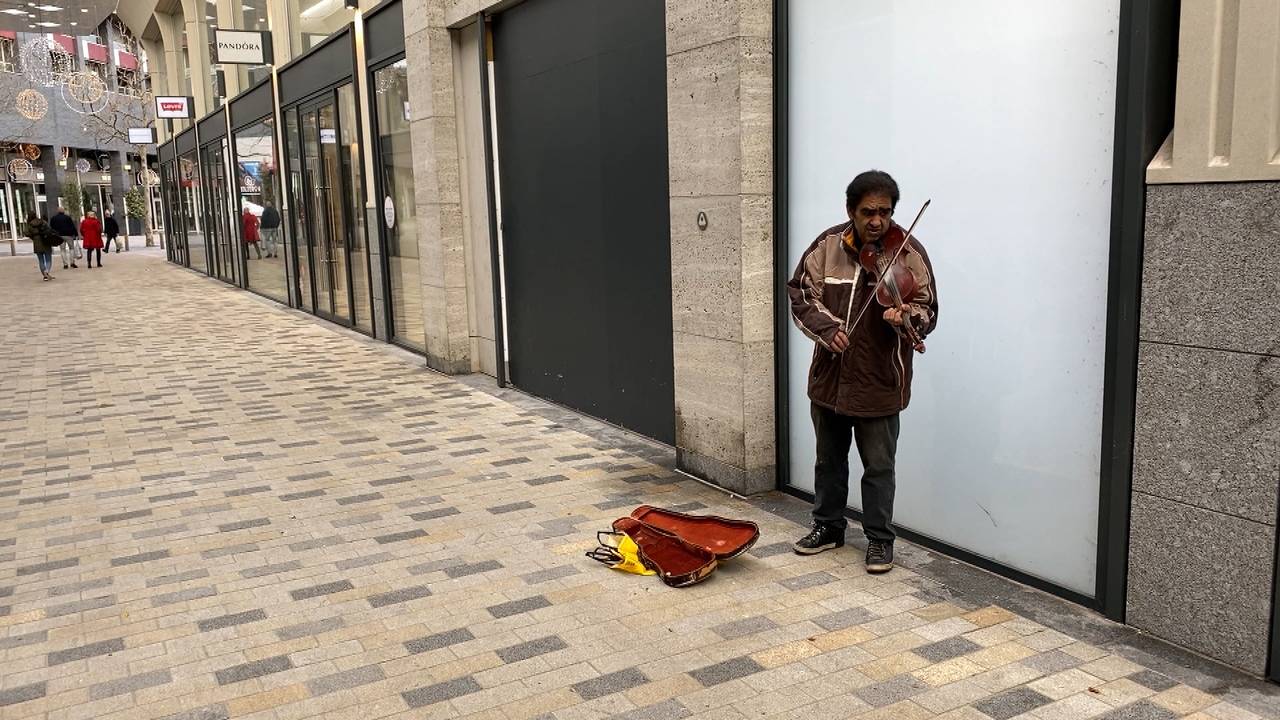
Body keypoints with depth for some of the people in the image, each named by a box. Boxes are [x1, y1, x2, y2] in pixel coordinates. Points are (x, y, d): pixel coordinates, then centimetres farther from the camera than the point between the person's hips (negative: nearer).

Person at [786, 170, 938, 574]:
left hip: (880, 382, -3)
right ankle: (828, 526, 35)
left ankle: (880, 539, 22)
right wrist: (827, 328, -19)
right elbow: (800, 296, -2)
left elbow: (926, 311, -10)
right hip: (829, 376, 3)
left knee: (879, 466, 6)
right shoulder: (827, 246, -3)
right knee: (829, 459, 18)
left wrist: (905, 317, -33)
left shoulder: (908, 253, -9)